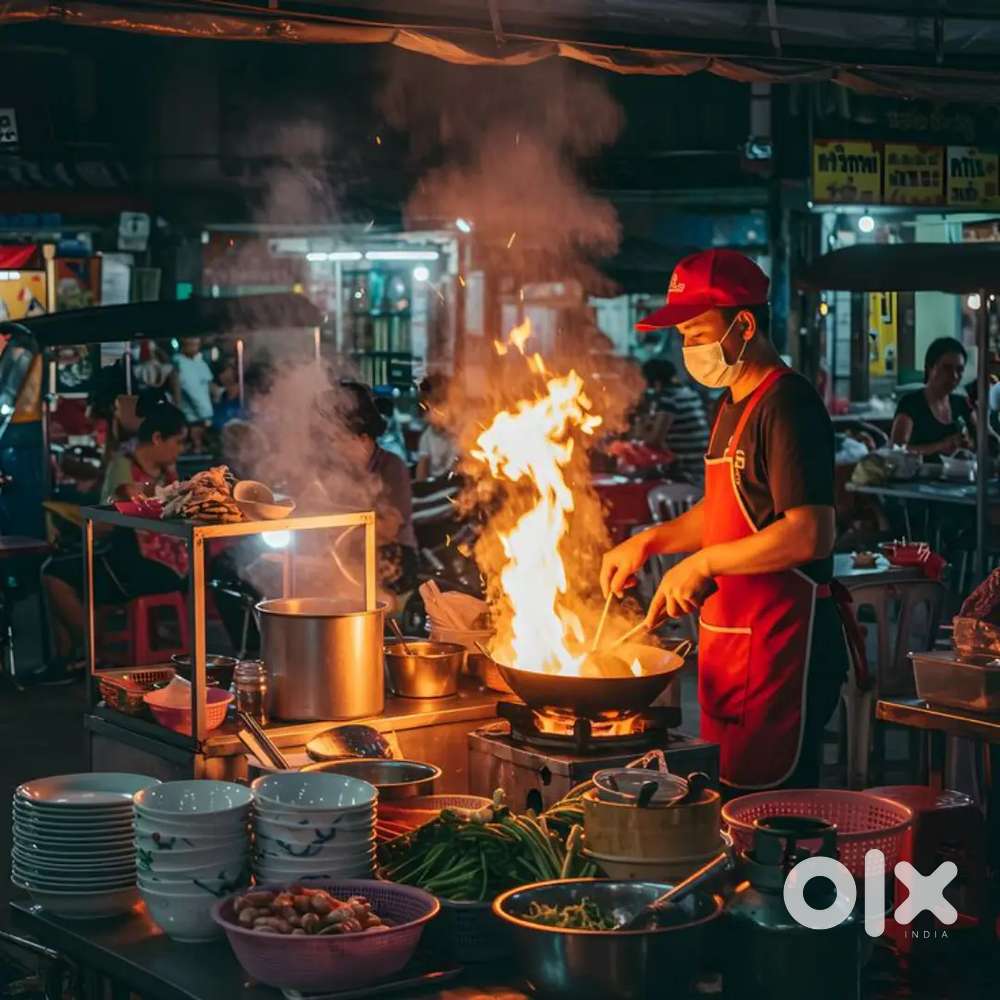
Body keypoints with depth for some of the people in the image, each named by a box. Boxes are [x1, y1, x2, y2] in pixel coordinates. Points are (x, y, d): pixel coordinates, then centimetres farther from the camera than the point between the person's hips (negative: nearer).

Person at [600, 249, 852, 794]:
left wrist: (704, 562, -18)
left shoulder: (787, 405, -14)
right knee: (725, 797, 12)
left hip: (781, 652, -10)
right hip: (729, 647, 10)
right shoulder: (732, 406, 16)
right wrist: (650, 541, 16)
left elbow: (811, 534, -24)